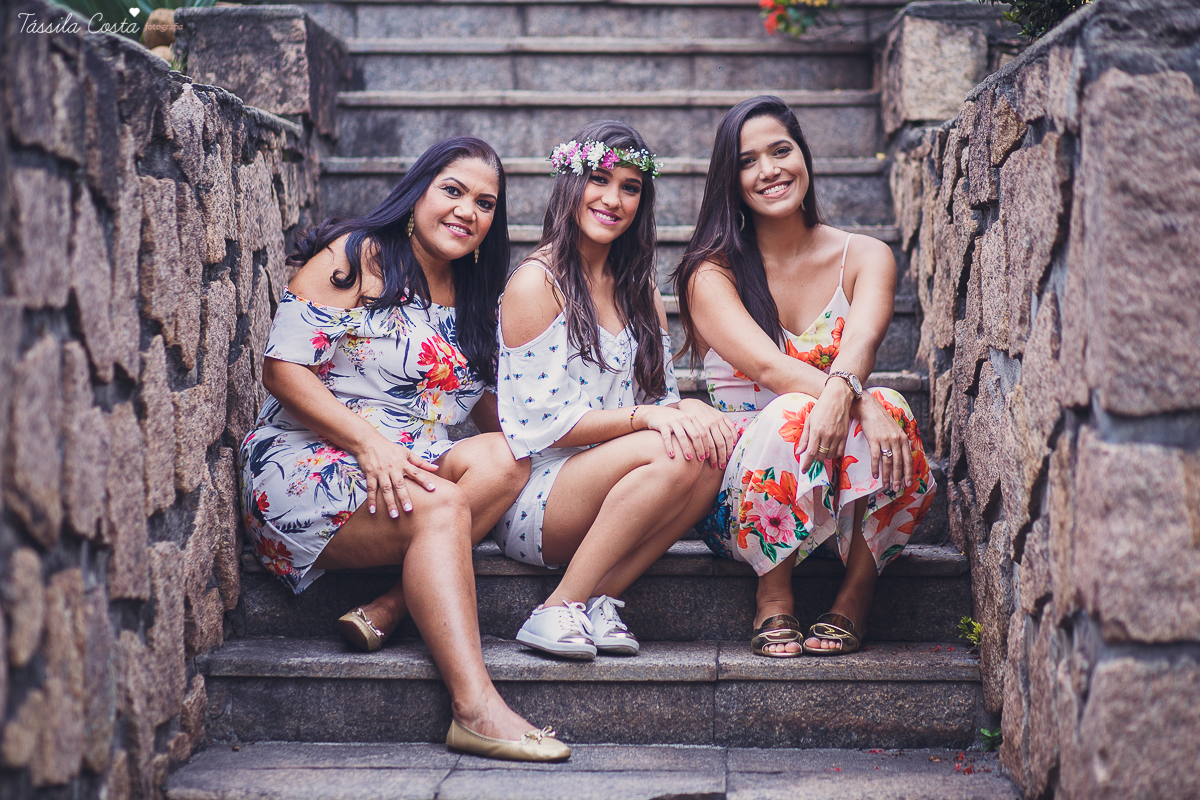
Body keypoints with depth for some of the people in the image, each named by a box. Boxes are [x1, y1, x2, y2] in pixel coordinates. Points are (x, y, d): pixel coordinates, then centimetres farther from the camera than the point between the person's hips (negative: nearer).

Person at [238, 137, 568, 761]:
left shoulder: (474, 299, 18)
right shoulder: (355, 256, -3)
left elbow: (487, 404, 19)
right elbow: (283, 366, -11)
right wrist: (368, 442, -23)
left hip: (412, 470, 7)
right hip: (309, 470, -6)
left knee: (504, 460, -20)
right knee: (439, 509, -32)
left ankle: (388, 609, -28)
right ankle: (475, 709, -42)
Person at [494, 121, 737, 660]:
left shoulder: (640, 292, 15)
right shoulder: (536, 283, -7)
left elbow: (662, 399, 12)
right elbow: (541, 424, -12)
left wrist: (691, 410, -12)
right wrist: (646, 417, -22)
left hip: (615, 501, 6)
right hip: (532, 498, -6)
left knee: (713, 447, -22)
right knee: (677, 454, -30)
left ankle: (599, 599, -16)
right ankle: (560, 609, -20)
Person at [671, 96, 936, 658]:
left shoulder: (865, 258, 5)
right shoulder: (712, 274, -2)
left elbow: (862, 338, -17)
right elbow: (766, 365, -20)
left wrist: (841, 390, -42)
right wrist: (863, 404, -38)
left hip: (849, 501, 2)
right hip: (745, 491, -2)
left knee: (889, 409, -30)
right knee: (792, 412, -34)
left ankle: (854, 599, -15)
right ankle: (773, 598, -15)